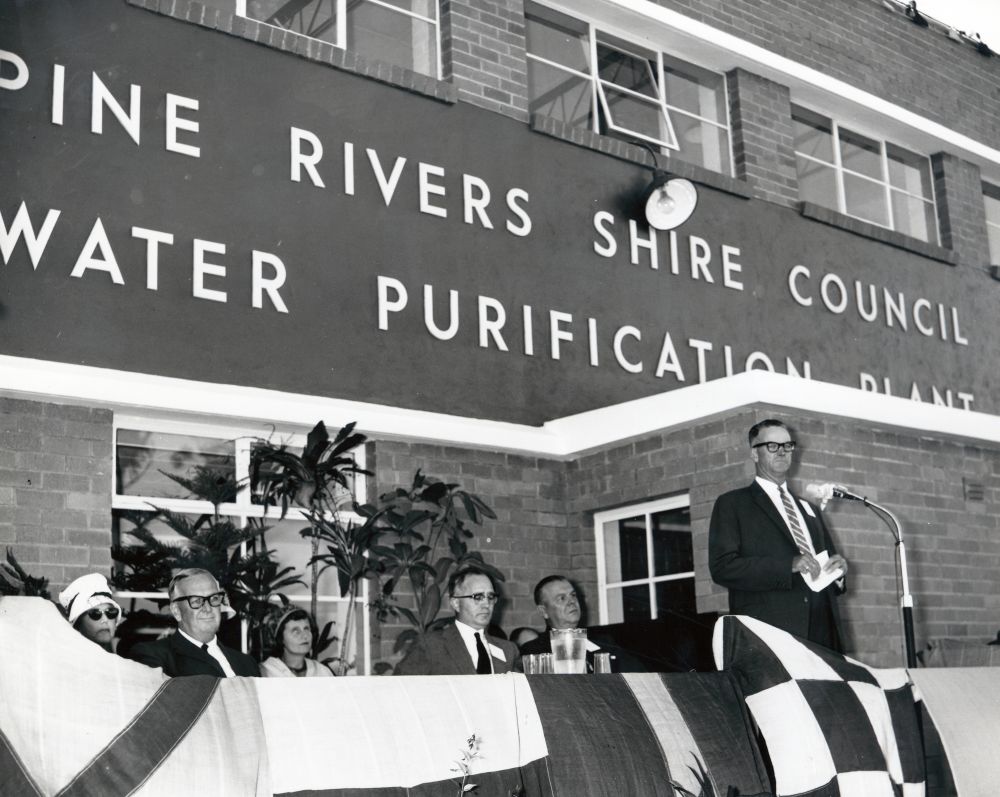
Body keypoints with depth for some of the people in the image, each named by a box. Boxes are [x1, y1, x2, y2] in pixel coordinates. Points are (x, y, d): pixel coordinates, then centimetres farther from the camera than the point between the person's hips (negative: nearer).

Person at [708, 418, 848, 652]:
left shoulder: (809, 510, 24)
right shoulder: (732, 504, 5)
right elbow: (722, 566, -9)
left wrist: (838, 570, 3)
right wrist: (788, 566, -18)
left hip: (822, 633, 5)